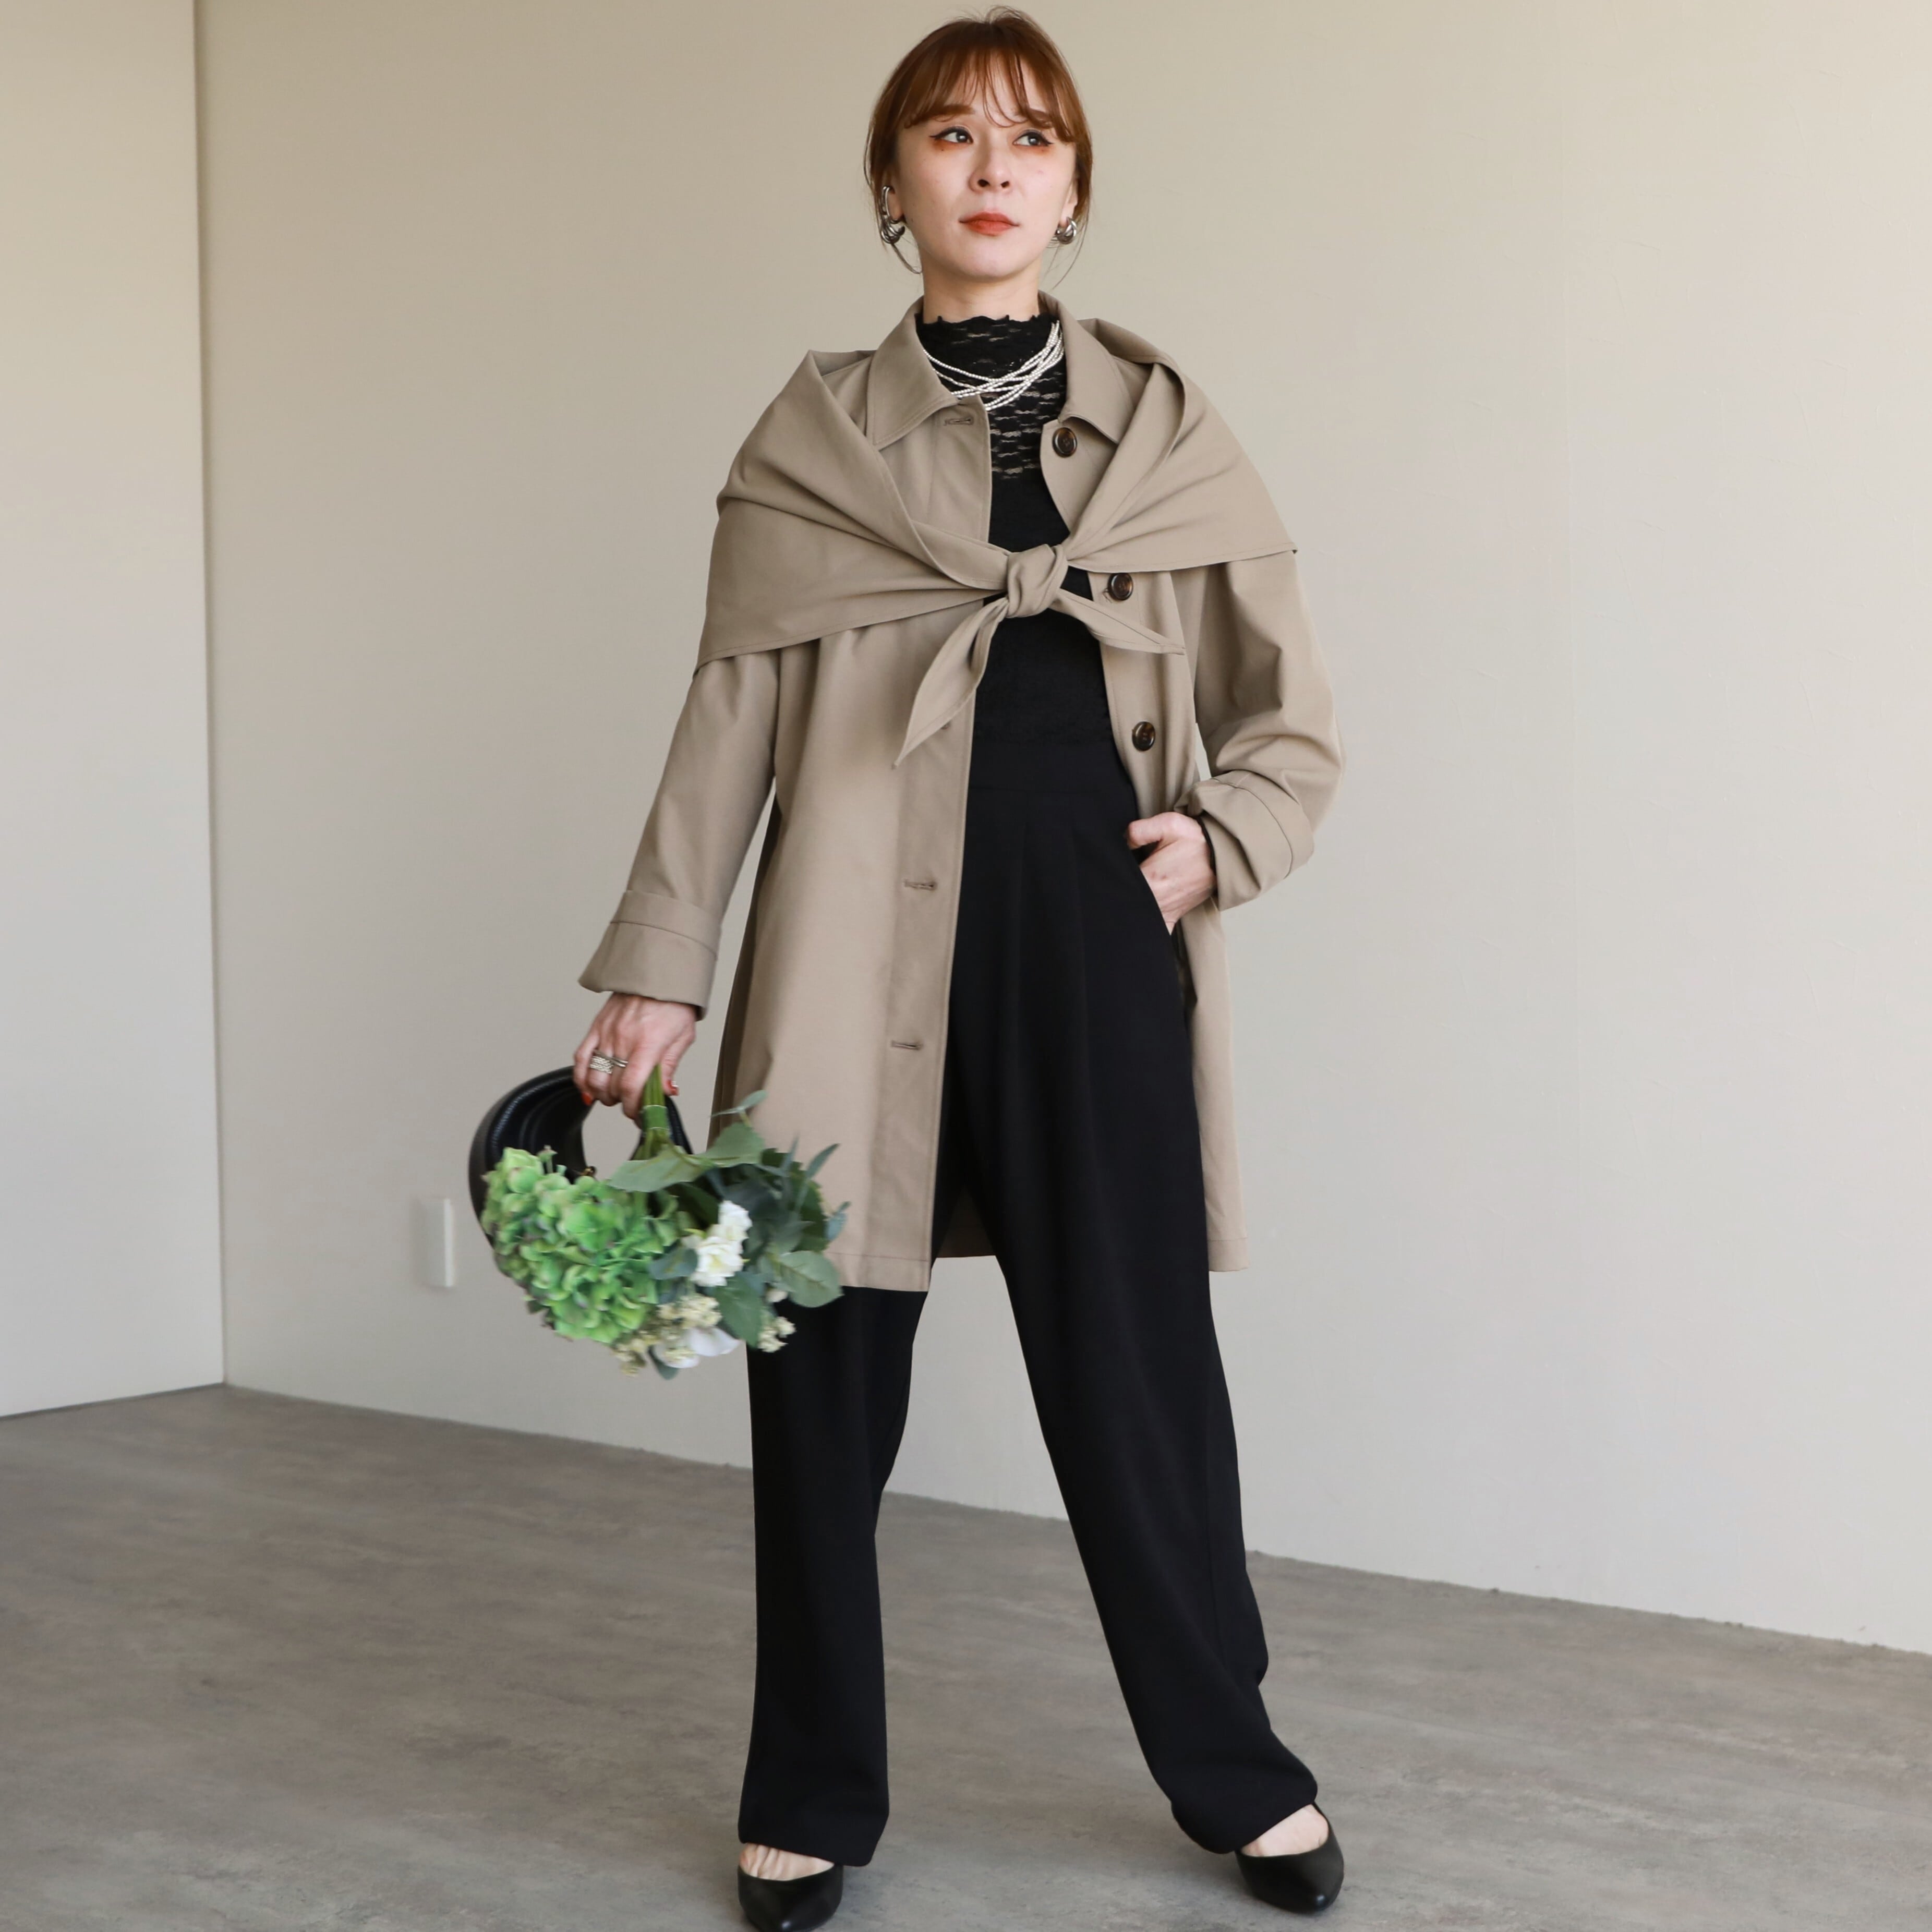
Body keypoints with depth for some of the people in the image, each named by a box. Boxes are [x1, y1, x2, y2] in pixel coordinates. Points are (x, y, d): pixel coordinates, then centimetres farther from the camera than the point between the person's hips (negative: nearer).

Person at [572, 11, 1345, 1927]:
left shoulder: (1167, 431, 12)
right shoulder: (807, 438, 9)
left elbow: (1292, 719, 15)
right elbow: (726, 719, 6)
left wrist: (1219, 838, -4)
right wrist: (660, 963, 0)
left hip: (1095, 954, 0)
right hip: (859, 959, 0)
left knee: (1137, 1364, 4)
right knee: (822, 1374, 5)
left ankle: (1234, 1773, 23)